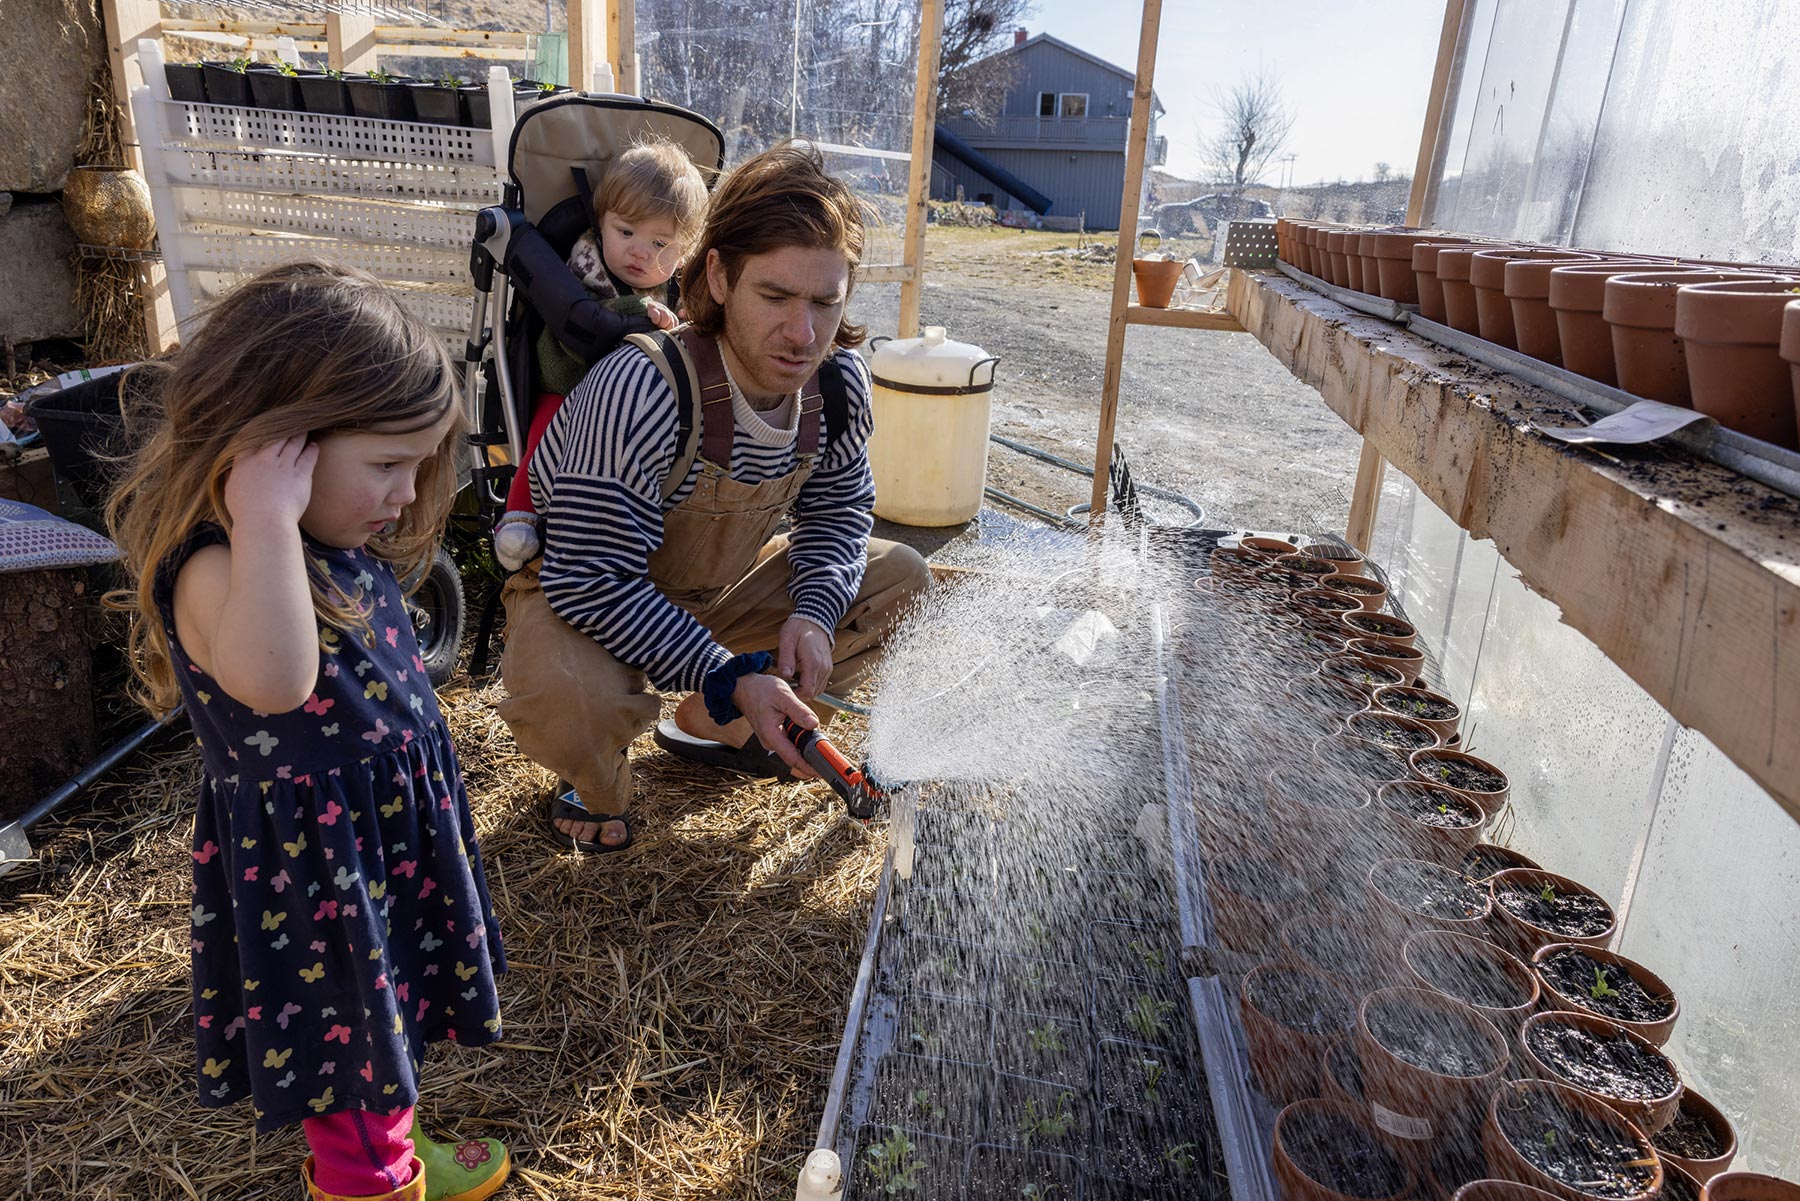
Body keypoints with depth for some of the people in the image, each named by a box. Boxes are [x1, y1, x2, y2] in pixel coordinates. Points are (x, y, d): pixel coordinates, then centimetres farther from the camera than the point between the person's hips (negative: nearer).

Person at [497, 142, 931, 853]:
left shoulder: (838, 381, -15)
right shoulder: (641, 388, -36)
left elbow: (837, 506, 2)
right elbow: (590, 576, -33)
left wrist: (815, 611, -17)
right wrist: (728, 678, -36)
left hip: (712, 589, 7)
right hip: (588, 596, -6)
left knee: (899, 576, 1)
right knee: (563, 700, -40)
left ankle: (710, 726, 14)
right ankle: (595, 784, 3)